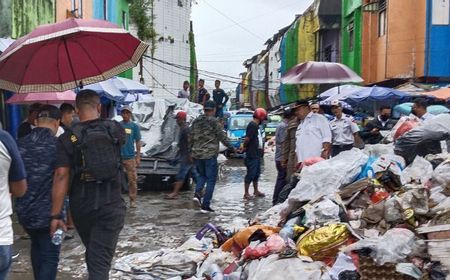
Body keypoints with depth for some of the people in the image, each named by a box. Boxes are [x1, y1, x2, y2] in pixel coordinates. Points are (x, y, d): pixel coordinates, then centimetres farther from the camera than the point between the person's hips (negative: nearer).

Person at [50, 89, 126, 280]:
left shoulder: (67, 138, -6)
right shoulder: (115, 130, -1)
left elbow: (61, 176, -13)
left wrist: (56, 215, -10)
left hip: (81, 206, 1)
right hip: (111, 205, -1)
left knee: (93, 252, 25)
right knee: (100, 260, -4)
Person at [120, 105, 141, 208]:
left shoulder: (135, 126, 5)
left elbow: (138, 142, 7)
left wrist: (138, 157, 2)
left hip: (130, 157, 0)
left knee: (132, 180, -2)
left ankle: (132, 200, 7)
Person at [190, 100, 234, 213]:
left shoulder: (196, 121, 7)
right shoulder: (214, 122, -10)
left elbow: (191, 138, 12)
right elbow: (222, 137, -8)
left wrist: (191, 151, 22)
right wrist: (231, 147, 4)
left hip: (197, 154, 6)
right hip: (210, 155, -6)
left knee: (202, 175, 24)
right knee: (211, 179, 3)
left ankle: (197, 194, -1)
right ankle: (205, 205, 1)